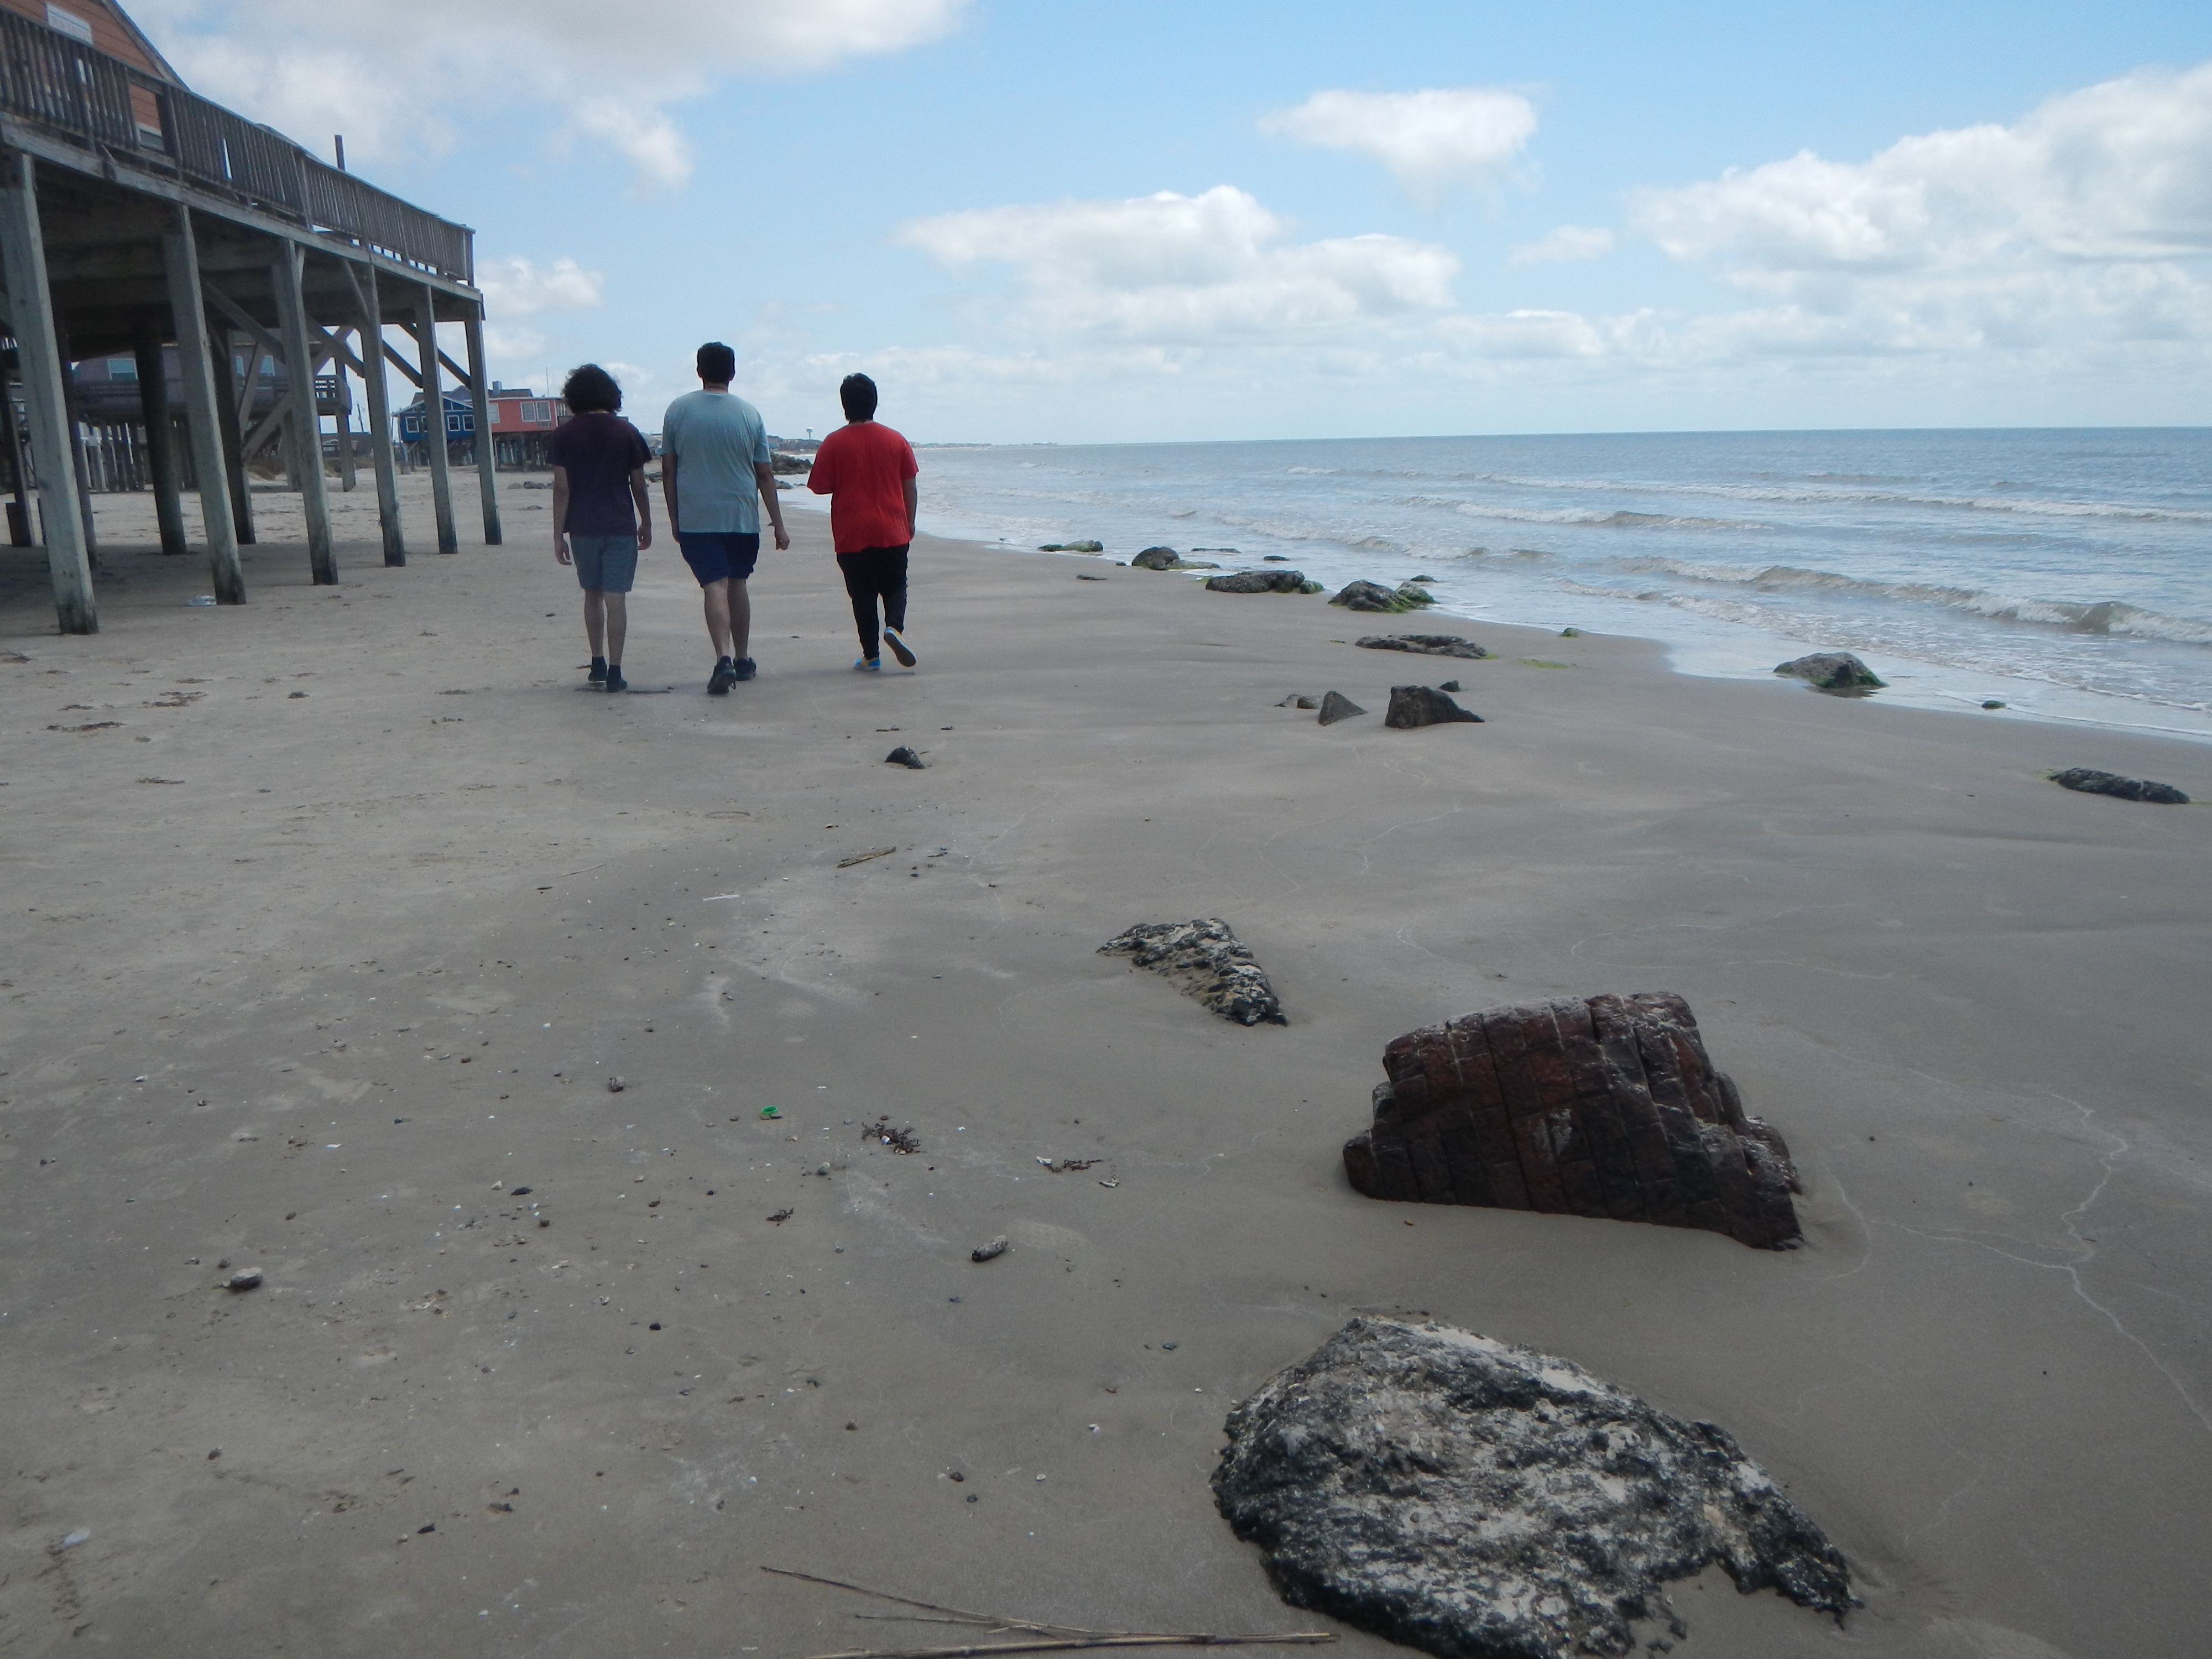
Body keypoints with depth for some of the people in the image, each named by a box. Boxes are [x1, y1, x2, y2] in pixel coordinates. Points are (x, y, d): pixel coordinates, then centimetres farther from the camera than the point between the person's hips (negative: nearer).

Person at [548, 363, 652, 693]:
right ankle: (614, 673, -6)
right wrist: (647, 523, 15)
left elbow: (562, 488, -4)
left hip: (583, 527, 1)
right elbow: (638, 485, 3)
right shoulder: (627, 432, 0)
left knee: (592, 595, 16)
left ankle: (598, 665, 20)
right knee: (616, 597, -3)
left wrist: (559, 534, 0)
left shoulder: (566, 434, 0)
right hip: (621, 527, -1)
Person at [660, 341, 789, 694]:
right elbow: (765, 475, 1)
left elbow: (668, 470, 1)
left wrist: (674, 519, 10)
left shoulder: (678, 410, -1)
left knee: (715, 585, -7)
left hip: (695, 517, -1)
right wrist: (778, 526, 5)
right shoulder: (749, 414, 0)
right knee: (737, 583, 15)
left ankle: (724, 658, -24)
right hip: (742, 516, 2)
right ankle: (742, 659, 23)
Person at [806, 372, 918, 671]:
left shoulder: (834, 444, -5)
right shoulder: (896, 440, 1)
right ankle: (895, 627, -15)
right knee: (895, 587, 13)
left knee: (863, 594, 6)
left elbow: (820, 487, -2)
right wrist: (910, 523, 16)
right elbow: (909, 487, 5)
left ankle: (871, 656, 8)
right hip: (892, 531, 1)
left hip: (852, 534, -1)